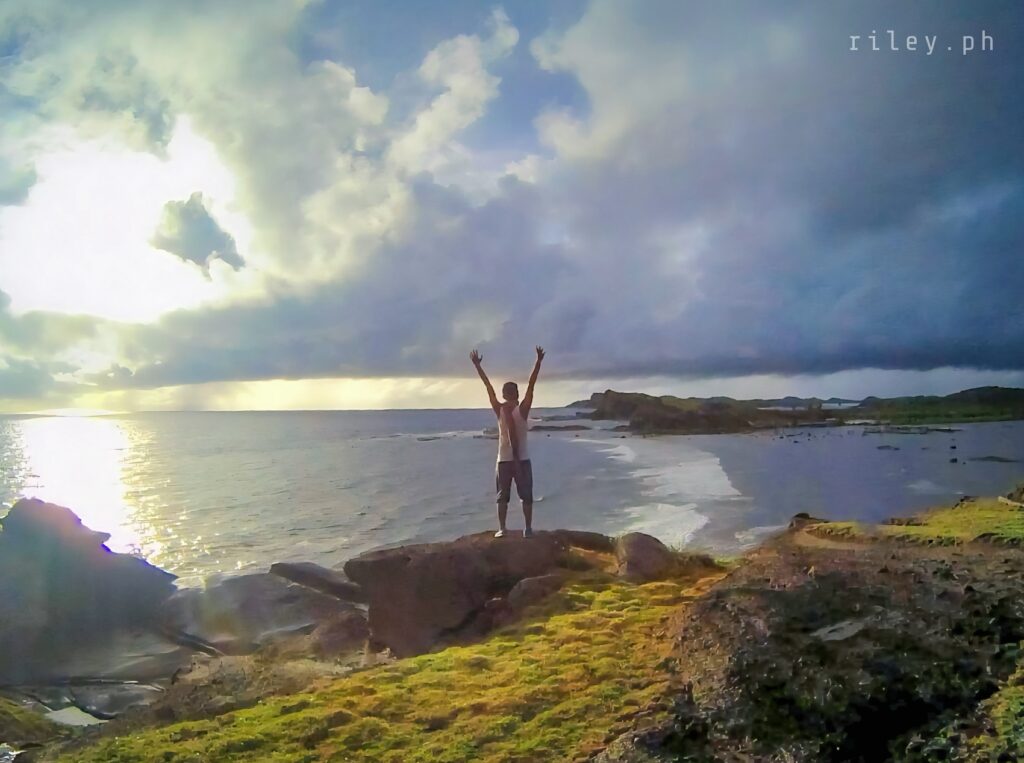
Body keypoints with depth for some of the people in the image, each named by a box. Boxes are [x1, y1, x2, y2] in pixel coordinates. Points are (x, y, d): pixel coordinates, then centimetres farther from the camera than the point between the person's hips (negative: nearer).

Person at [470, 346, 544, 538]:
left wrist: (477, 365, 1)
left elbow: (488, 386, -2)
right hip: (522, 459, -1)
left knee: (502, 496, 7)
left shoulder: (499, 410, -5)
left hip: (503, 460, 1)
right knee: (526, 495, 6)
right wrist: (539, 361, -12)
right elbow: (531, 385, -11)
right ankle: (528, 528, 7)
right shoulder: (523, 409, -8)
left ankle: (501, 529, 4)